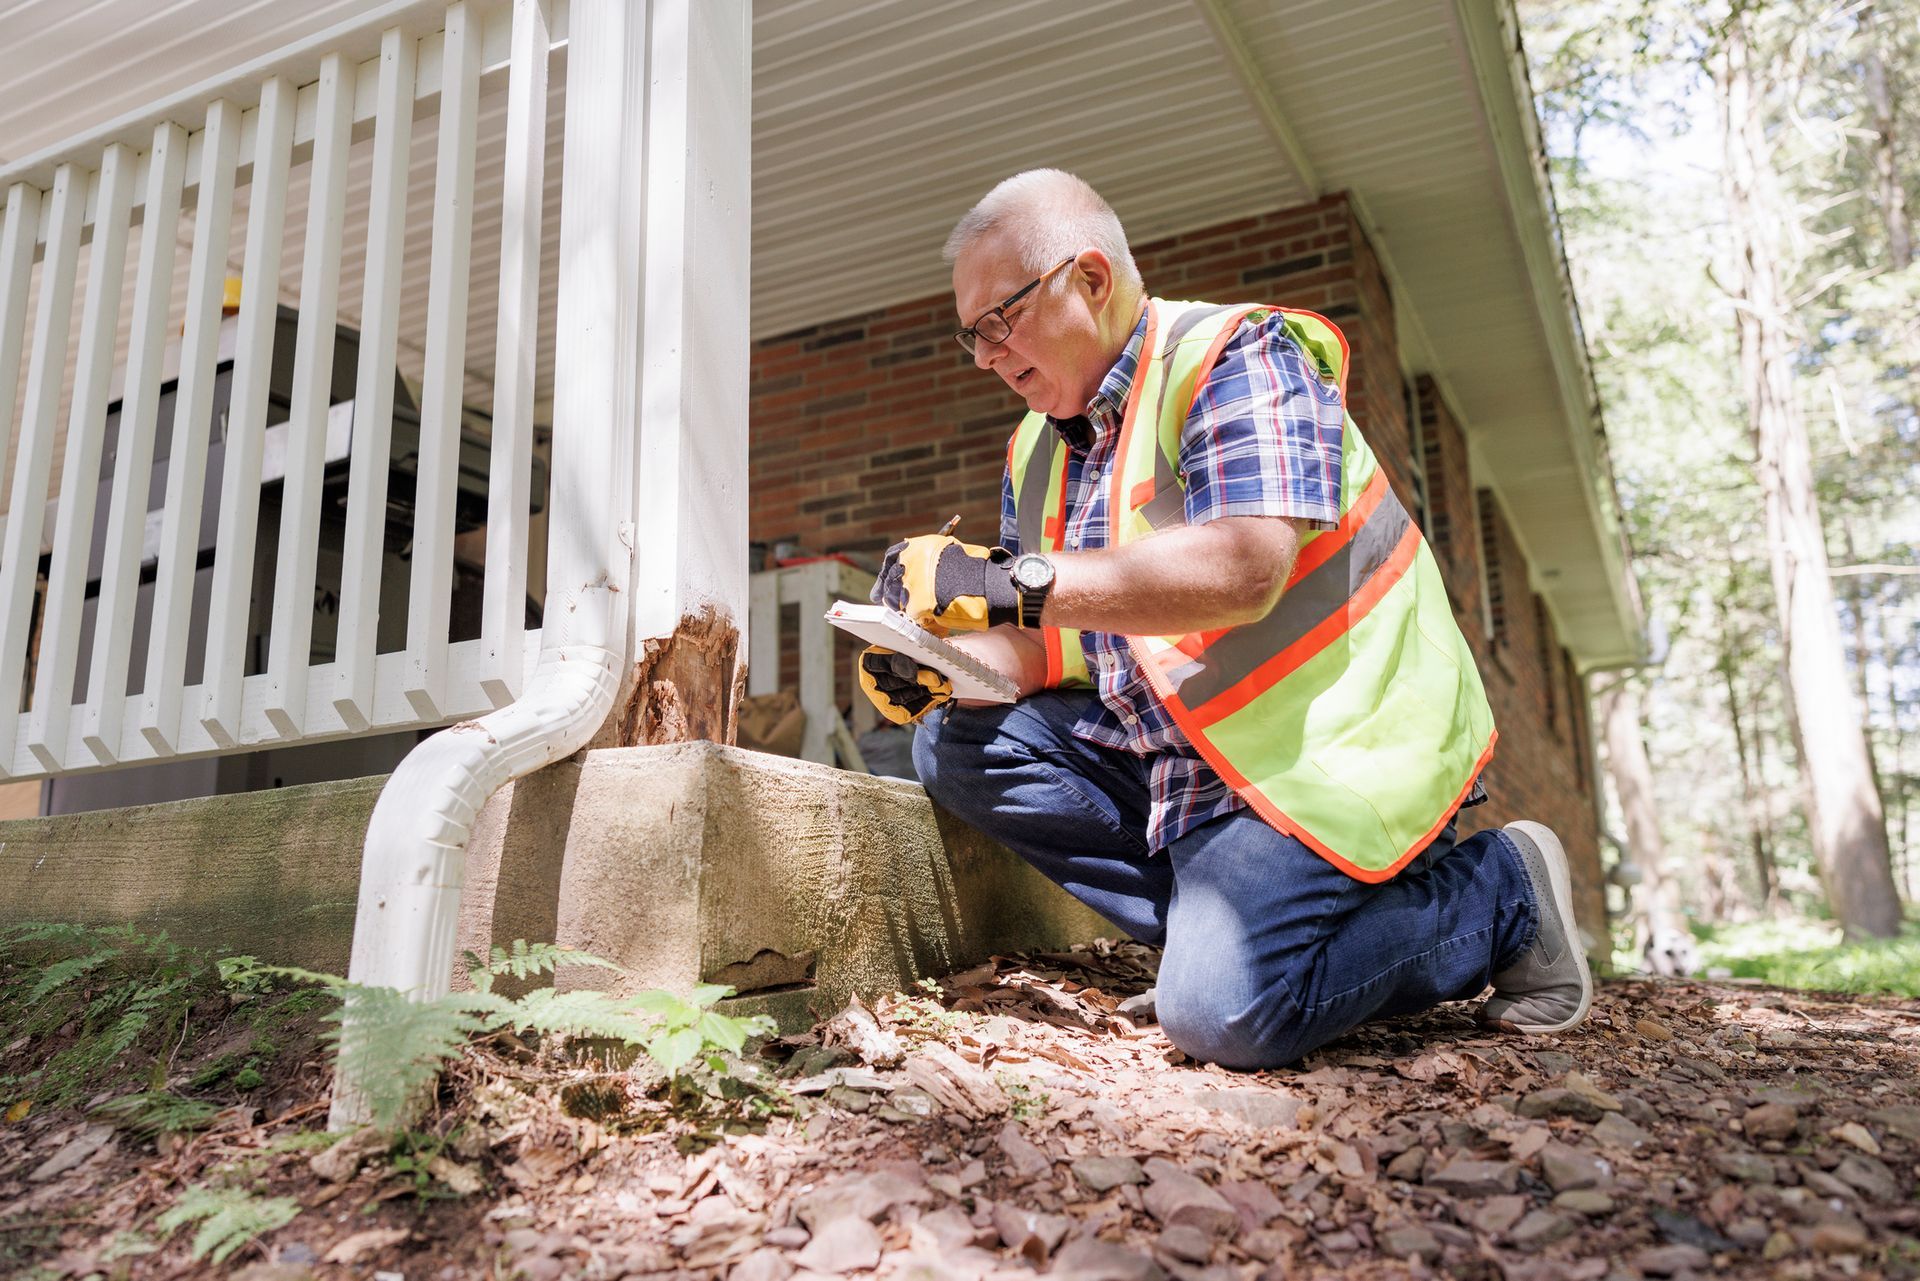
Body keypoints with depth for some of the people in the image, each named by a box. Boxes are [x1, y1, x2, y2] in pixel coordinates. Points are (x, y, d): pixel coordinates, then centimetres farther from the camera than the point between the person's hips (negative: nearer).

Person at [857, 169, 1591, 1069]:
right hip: (1172, 753, 8)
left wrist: (1010, 580, -32)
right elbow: (1055, 645, 10)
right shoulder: (1038, 449, 12)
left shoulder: (1234, 356, -13)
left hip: (1319, 749, -8)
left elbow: (1243, 567, -31)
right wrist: (944, 662, -12)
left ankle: (1501, 892, 3)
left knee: (1222, 1010, -23)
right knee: (957, 746, -4)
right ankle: (1213, 921, -2)